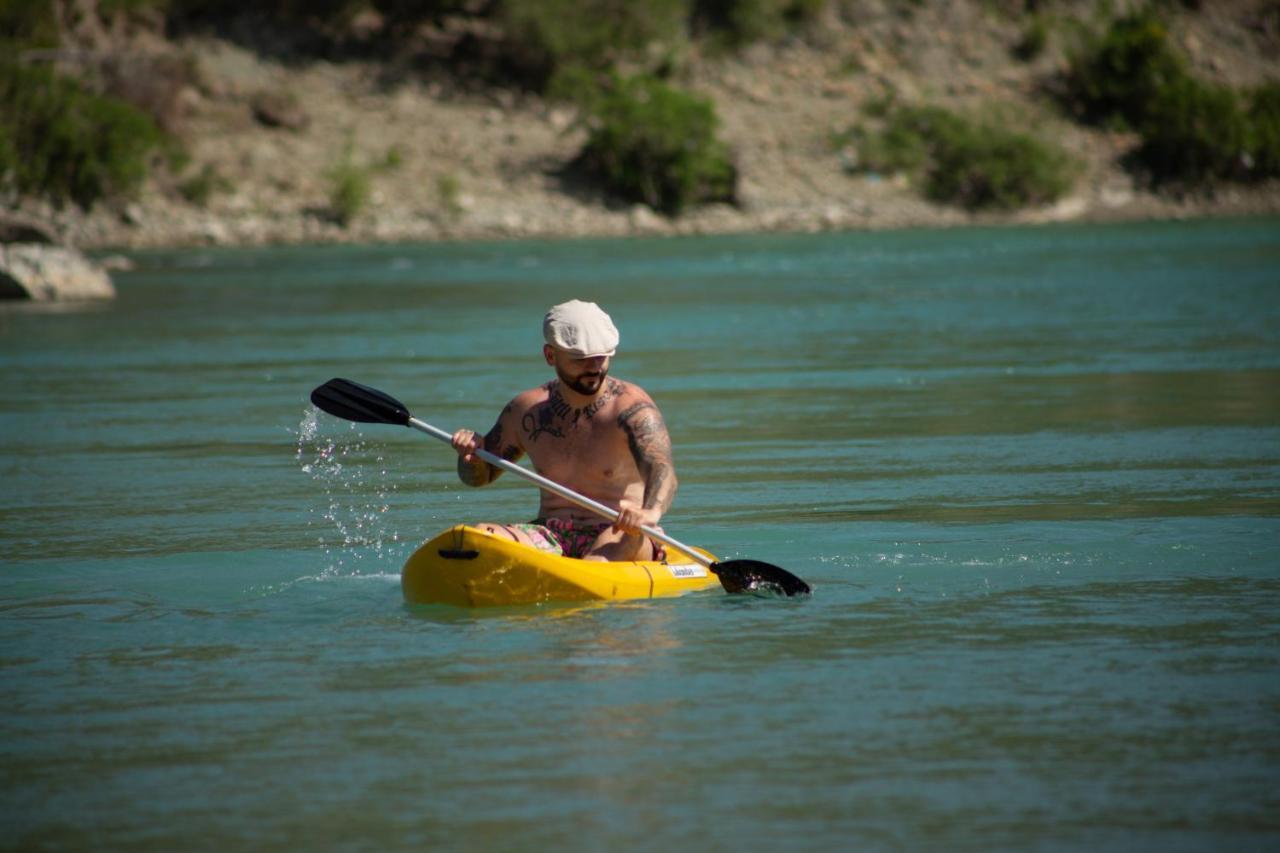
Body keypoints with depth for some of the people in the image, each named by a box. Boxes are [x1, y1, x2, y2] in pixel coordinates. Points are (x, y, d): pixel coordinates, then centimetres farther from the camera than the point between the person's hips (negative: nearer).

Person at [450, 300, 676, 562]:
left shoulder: (631, 407, -5)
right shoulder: (527, 410, 11)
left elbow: (661, 470, -22)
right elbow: (479, 476, 25)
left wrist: (651, 512, -45)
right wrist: (473, 455, -1)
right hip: (551, 538, 4)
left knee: (623, 539, -40)